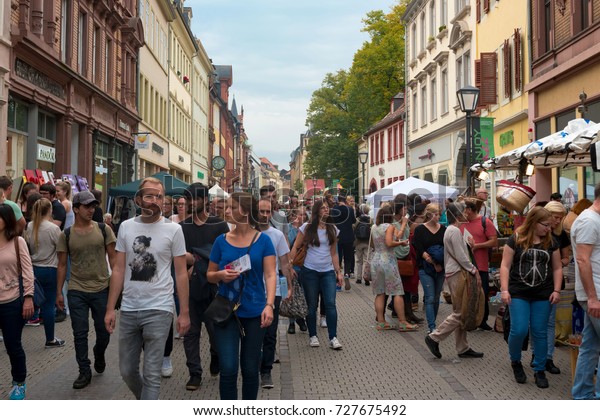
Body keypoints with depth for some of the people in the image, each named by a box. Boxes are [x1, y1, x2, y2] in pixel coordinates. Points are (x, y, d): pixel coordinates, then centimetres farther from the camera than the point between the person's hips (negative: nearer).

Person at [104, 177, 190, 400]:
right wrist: (110, 308, 2)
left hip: (158, 310, -4)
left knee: (151, 374, -1)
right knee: (127, 371, 14)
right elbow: (118, 270, 6)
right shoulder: (126, 227, 4)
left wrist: (184, 312, -4)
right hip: (128, 309, 4)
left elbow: (181, 273, -2)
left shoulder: (173, 229, -4)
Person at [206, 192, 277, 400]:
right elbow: (210, 275, 10)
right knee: (228, 369, -6)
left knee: (250, 369, 10)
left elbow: (270, 274, -7)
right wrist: (221, 275, -13)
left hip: (254, 313, 0)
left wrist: (269, 305, -20)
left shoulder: (263, 240, -2)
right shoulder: (221, 241, 2)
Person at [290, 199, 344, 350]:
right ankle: (313, 336, 17)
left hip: (328, 271, 2)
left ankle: (333, 338, -3)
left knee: (330, 304, -7)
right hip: (310, 271, -2)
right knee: (312, 305, 5)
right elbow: (295, 247, 1)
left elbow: (334, 253, 13)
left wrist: (338, 272, 9)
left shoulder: (333, 229, 8)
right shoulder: (307, 227, -1)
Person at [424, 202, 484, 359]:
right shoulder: (455, 231, -14)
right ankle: (434, 337, -2)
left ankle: (463, 348, 16)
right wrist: (474, 271, -12)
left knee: (460, 312, 12)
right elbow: (461, 257, -19)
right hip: (458, 274, -10)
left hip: (454, 273, 10)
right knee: (460, 313, -6)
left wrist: (473, 269, 15)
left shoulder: (451, 230, 18)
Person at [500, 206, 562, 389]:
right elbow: (505, 266, -4)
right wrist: (504, 290, -11)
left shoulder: (550, 242, 6)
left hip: (542, 295, 3)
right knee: (519, 330, -7)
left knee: (540, 332, 5)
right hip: (518, 293, -3)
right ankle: (515, 362, 20)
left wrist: (556, 290, 0)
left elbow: (557, 268, 11)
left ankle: (540, 370, 17)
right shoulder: (516, 239, -4)